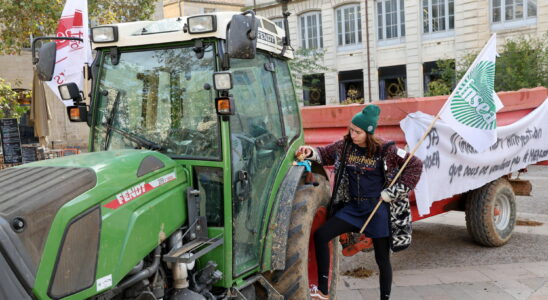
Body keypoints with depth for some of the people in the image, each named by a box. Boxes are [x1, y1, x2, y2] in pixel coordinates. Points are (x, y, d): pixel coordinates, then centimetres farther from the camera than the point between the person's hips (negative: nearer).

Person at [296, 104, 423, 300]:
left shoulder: (385, 150, -12)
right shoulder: (345, 146, 0)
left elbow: (415, 165, -7)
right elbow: (325, 154, 15)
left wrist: (392, 193, -9)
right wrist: (311, 153, -8)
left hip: (377, 209, -4)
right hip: (353, 207, 4)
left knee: (382, 259, 5)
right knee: (321, 235, -9)